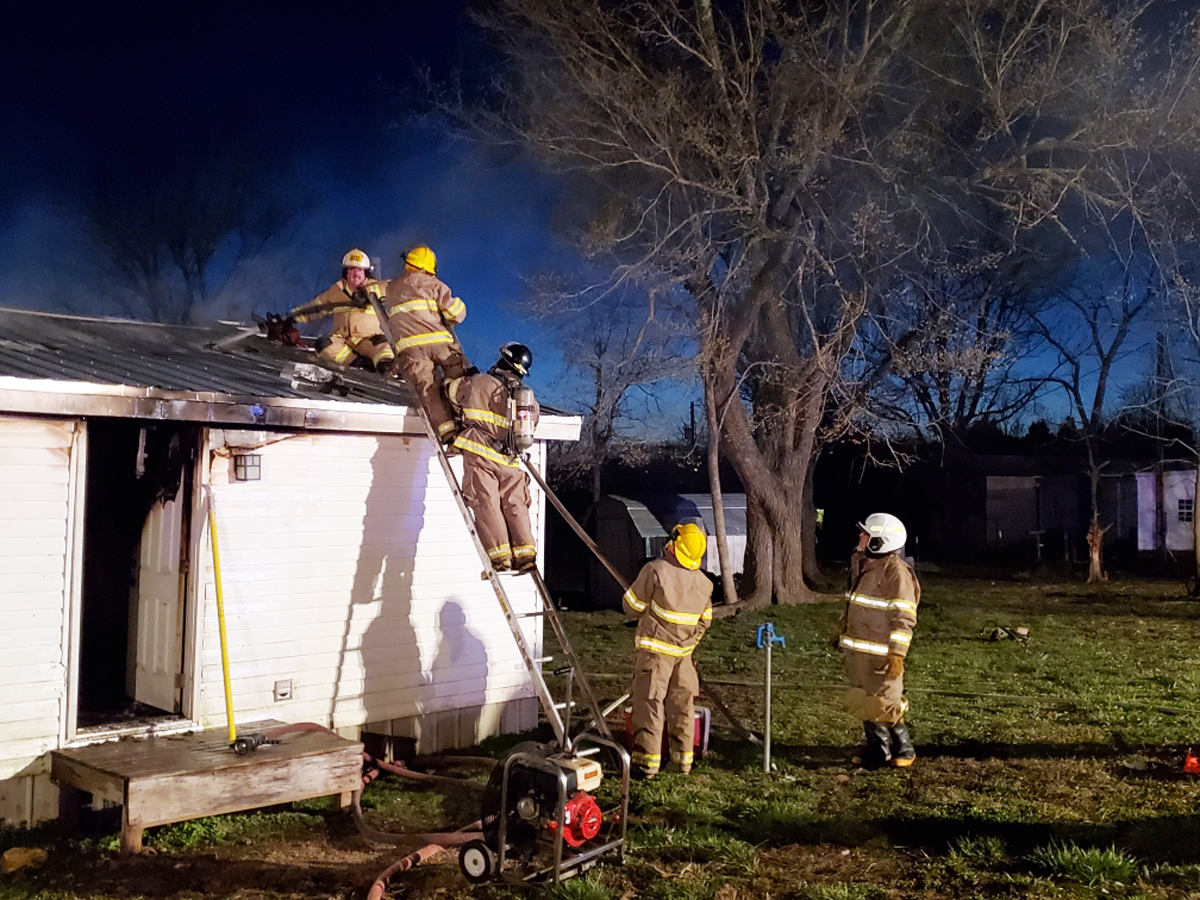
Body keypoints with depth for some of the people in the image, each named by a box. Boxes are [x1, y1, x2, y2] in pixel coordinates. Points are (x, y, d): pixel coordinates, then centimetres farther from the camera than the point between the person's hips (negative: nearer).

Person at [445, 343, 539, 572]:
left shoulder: (480, 383, 0)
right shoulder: (530, 398, 16)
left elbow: (450, 390, 15)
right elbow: (531, 427, 22)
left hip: (481, 454, -5)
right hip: (510, 461, 5)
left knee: (487, 504, -5)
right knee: (515, 505, 9)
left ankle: (499, 555, -11)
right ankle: (525, 553, 1)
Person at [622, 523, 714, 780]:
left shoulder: (655, 570, -16)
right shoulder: (704, 582, 1)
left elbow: (632, 606, -9)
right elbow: (704, 621, 10)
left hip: (655, 650, -5)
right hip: (684, 652, 5)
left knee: (649, 704, -1)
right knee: (682, 705, 13)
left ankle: (647, 762, -2)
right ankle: (683, 759, 20)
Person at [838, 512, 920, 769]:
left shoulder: (895, 572, -18)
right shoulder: (860, 563, 9)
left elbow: (904, 618, -19)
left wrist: (897, 654, -22)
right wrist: (843, 632, 25)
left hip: (881, 654, -8)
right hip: (857, 650, 8)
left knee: (884, 704, 0)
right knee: (865, 704, 14)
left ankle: (903, 750, 19)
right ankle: (877, 750, 27)